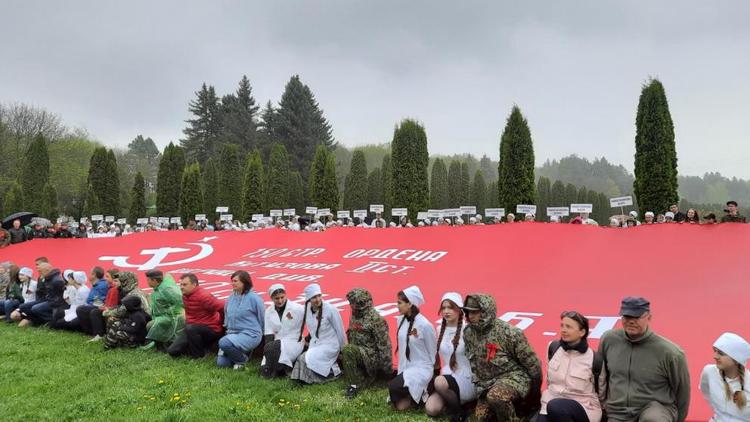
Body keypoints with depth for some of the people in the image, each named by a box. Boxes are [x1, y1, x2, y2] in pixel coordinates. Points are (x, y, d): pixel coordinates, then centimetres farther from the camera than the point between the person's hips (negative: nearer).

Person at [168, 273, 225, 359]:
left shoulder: (203, 296, -24)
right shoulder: (185, 295, 3)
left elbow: (222, 307, -25)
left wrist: (220, 323, -11)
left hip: (211, 330, -8)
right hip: (192, 329, 8)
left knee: (190, 329, -38)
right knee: (172, 351, 0)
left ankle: (198, 356, -16)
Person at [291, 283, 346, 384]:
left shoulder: (330, 309, -15)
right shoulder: (307, 309, 1)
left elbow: (340, 331, -8)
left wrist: (342, 351, -2)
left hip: (329, 345, -6)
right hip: (314, 345, 6)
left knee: (305, 359, -24)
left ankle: (333, 370, -4)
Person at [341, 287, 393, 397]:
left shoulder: (375, 319, -20)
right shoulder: (354, 315, 7)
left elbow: (384, 344, -19)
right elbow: (351, 337, 18)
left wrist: (387, 367, -17)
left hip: (372, 355, -9)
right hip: (358, 353, 9)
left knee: (348, 351, -29)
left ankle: (355, 384, -16)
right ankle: (369, 376, 10)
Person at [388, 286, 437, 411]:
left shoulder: (425, 325, -19)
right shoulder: (400, 320, 1)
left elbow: (433, 352, -9)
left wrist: (432, 375, -3)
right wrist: (401, 368, 11)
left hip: (422, 368, -6)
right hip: (405, 367, 7)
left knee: (393, 386, -27)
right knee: (400, 405, -4)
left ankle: (422, 393, -1)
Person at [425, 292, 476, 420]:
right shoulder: (441, 329, 7)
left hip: (466, 379, -5)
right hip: (447, 377, 5)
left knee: (440, 382, -34)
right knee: (431, 409, -16)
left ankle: (458, 410, -7)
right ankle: (453, 400, 13)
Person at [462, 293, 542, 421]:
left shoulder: (509, 333, -21)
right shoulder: (468, 333, -2)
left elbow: (532, 363, -12)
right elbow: (472, 361, 15)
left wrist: (534, 396, -2)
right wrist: (479, 383, 14)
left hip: (515, 376, -7)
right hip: (487, 382, 7)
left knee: (496, 396, -36)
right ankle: (514, 406, 20)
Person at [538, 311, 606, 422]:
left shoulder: (594, 359, -9)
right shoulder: (554, 347, 2)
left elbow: (601, 393, 6)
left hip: (583, 408, -3)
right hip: (550, 404, 3)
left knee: (555, 406, -34)